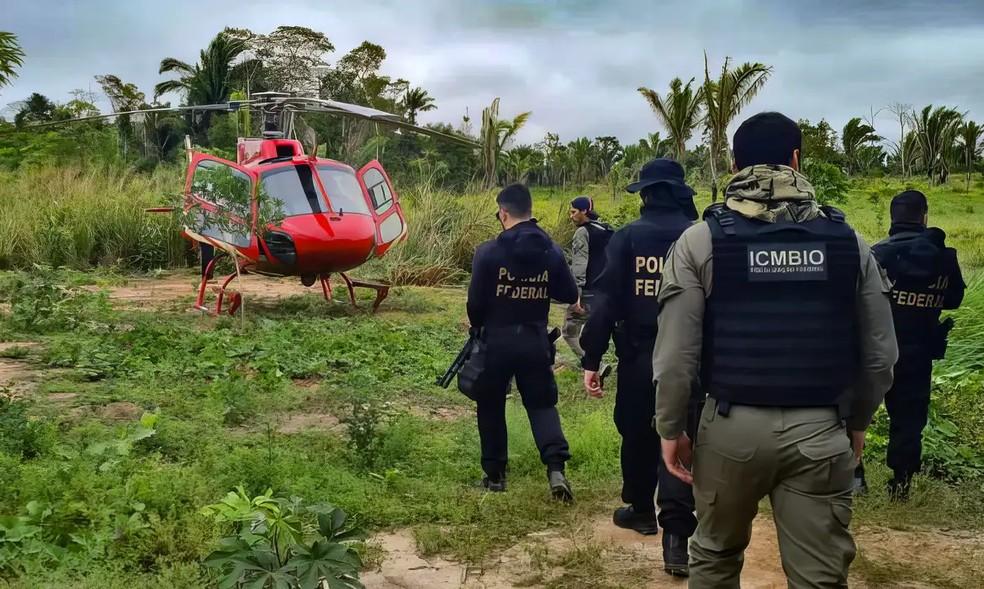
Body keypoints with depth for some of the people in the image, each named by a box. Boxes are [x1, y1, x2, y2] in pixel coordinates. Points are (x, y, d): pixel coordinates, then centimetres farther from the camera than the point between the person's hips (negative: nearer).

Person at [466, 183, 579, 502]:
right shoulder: (551, 251, -2)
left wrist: (477, 326, 11)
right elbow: (570, 295, 4)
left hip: (497, 340, -2)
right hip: (536, 340, 3)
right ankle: (556, 468, -6)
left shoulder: (489, 251, -12)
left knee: (491, 406, 15)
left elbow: (475, 301, -10)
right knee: (542, 403, 13)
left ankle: (495, 474, 21)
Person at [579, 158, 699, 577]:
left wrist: (591, 359, -4)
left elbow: (606, 300, -8)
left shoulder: (627, 237, -4)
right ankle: (676, 534, -7)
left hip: (637, 354, 0)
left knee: (637, 433, 18)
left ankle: (641, 509, 35)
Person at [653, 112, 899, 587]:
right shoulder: (847, 240, 1)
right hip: (819, 429, 1)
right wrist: (858, 421, 19)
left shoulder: (702, 240, -6)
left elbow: (676, 352, -10)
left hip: (733, 424, -1)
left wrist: (671, 427, 3)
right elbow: (880, 351, 5)